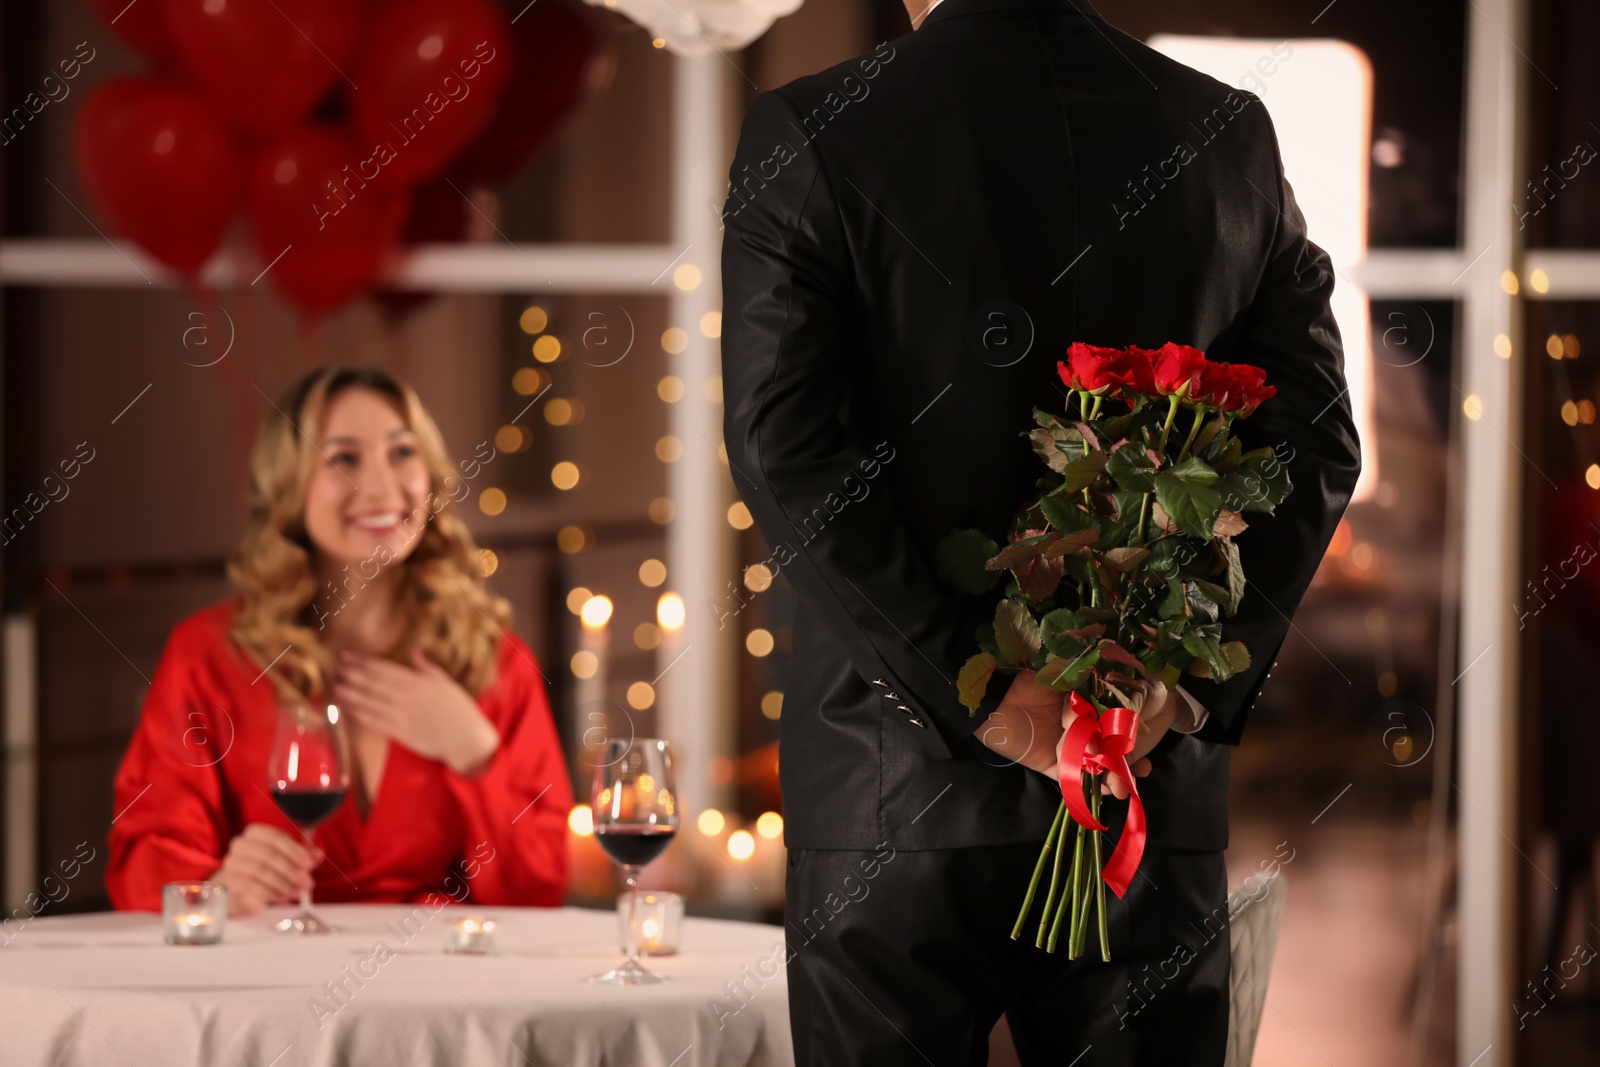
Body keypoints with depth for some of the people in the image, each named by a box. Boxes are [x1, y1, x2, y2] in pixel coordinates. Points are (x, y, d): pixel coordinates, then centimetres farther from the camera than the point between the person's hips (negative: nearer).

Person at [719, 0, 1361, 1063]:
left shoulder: (806, 137, -5)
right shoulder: (1233, 136, 4)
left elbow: (785, 451, -12)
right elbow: (1315, 446, 2)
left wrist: (977, 683, -12)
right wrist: (1193, 681, -5)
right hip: (1160, 788, 3)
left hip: (894, 794, -2)